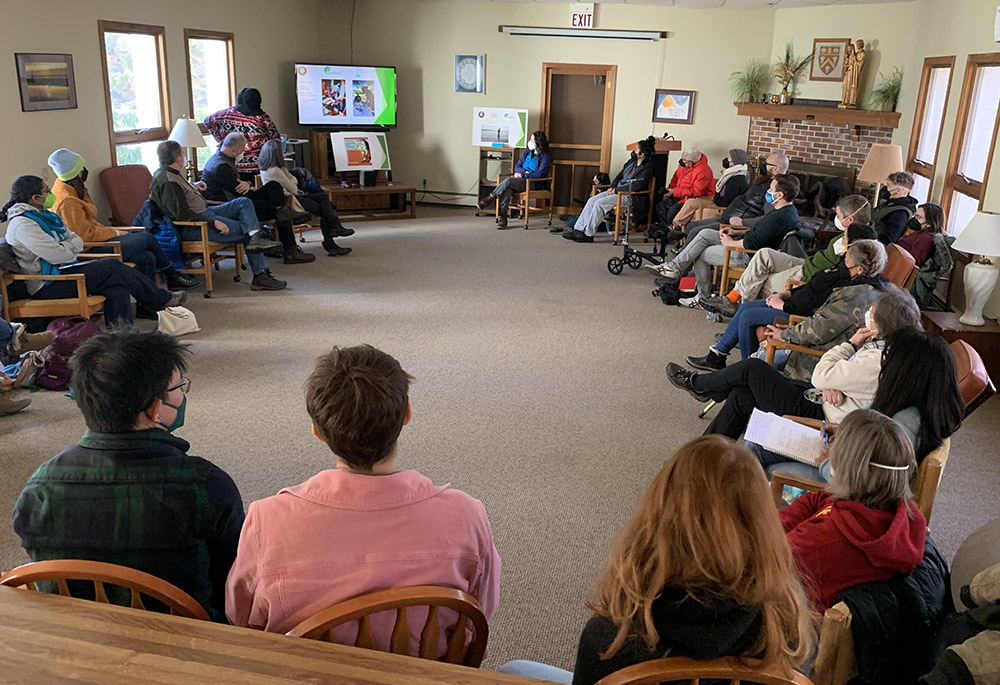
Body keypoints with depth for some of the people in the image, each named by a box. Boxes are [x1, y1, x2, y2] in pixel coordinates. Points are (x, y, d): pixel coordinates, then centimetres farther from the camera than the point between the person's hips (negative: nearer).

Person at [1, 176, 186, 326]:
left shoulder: (45, 216, 14)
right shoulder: (22, 224, -16)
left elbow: (77, 241, 13)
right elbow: (57, 256, -22)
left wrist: (65, 248, -8)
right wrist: (70, 249, -1)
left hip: (62, 271, 9)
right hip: (47, 286, -9)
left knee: (116, 283, -15)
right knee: (113, 266, -15)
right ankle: (162, 299, -3)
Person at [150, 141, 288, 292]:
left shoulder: (170, 173, 13)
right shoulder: (167, 182, -20)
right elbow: (182, 214, -25)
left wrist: (194, 187, 28)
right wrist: (213, 223, -25)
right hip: (191, 228, -11)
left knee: (244, 202, 3)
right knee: (246, 233, -12)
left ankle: (256, 238, -19)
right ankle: (260, 277, -8)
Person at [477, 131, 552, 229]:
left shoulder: (545, 156, -4)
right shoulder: (527, 153, 18)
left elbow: (539, 175, -13)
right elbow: (517, 167, 17)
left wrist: (522, 175, -11)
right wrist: (524, 172, -4)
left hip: (535, 184, -6)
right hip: (522, 180, 6)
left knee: (508, 181, -31)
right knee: (507, 189, -31)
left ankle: (490, 198, -20)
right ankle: (503, 218, -37)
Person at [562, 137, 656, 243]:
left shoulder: (647, 168, -11)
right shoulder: (632, 161, 14)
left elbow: (637, 187, -19)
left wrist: (617, 190, -15)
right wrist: (612, 186, 4)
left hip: (629, 196, -8)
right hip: (617, 191, 9)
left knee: (599, 203, -25)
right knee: (592, 200, -11)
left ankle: (588, 235, -21)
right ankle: (578, 230, -15)